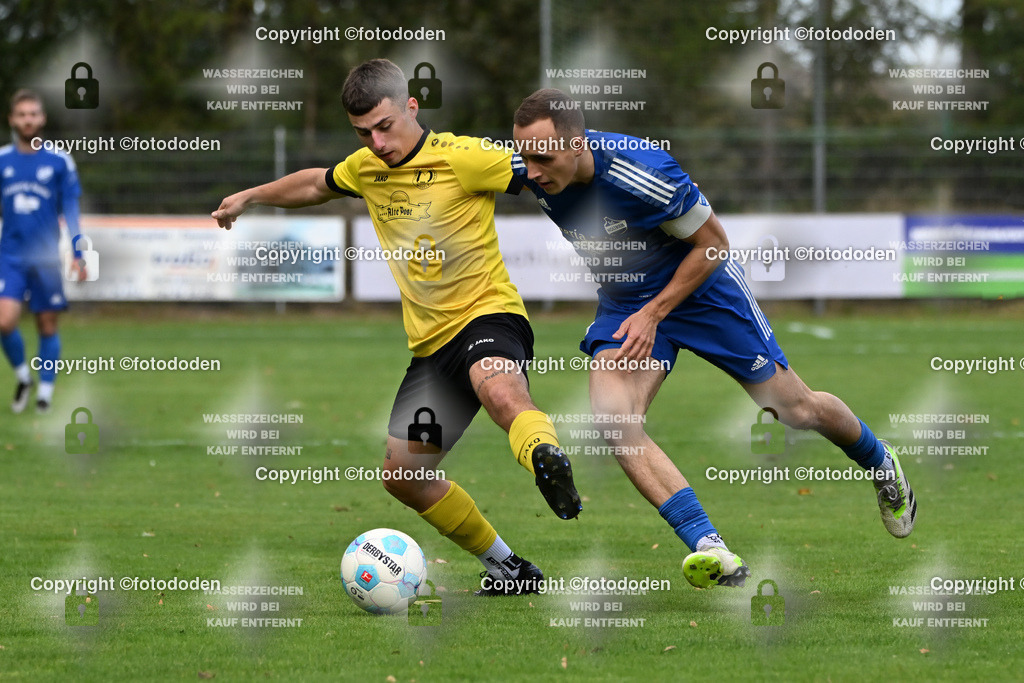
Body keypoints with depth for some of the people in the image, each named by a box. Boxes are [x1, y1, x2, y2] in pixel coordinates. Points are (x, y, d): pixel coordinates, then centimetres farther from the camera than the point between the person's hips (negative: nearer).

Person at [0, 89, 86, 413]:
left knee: (47, 325, 3)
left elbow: (71, 212, 4)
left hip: (46, 258, -1)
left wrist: (78, 255, -2)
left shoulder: (59, 161, 0)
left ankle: (45, 389, 16)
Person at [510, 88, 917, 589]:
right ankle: (710, 550, -26)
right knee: (612, 416, -23)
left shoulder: (644, 176, -34)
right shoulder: (525, 172, -20)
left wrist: (653, 313, -23)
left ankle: (881, 465, 41)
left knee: (796, 410, 7)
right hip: (622, 302, 4)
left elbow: (713, 243, -20)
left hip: (702, 292, -4)